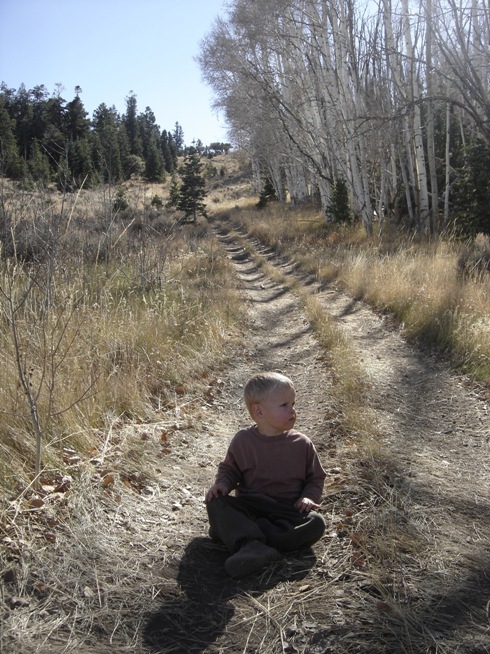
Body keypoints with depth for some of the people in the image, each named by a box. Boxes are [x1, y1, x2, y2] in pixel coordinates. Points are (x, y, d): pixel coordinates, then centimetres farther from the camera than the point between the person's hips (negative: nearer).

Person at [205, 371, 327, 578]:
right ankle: (254, 547, -46)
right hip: (249, 505, 0)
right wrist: (222, 483, -9)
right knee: (215, 503, -25)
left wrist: (308, 497, -9)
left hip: (288, 510, 1)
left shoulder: (302, 444, 4)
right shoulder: (243, 440, 2)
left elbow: (316, 478, 12)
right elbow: (229, 469, 14)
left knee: (316, 523, -28)